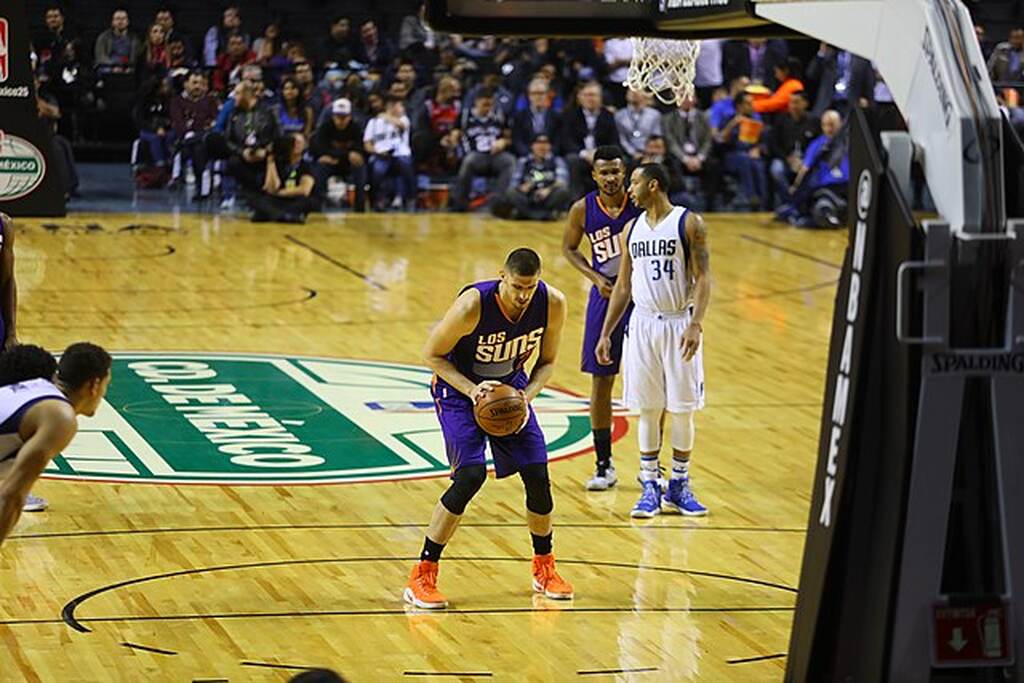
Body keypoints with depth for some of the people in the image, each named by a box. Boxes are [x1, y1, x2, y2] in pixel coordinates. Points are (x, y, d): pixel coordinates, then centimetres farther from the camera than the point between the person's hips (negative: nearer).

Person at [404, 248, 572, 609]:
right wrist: (471, 390, -29)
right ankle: (422, 577, -12)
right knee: (470, 475, -21)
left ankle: (544, 569, 21)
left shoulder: (553, 304, -18)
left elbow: (547, 361, -1)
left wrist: (528, 395, -19)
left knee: (537, 474, -2)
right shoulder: (473, 306, -32)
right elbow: (431, 354, -17)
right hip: (459, 388, -5)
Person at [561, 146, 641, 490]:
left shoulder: (641, 204, -11)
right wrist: (595, 277, -5)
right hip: (605, 295, 2)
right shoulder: (583, 210, -5)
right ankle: (604, 465, 14)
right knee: (601, 380, 4)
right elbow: (569, 248, 10)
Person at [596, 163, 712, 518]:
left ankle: (679, 487, 13)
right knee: (648, 409, 4)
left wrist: (696, 324, -21)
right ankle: (649, 487, 10)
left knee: (682, 409, 2)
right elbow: (623, 285, 15)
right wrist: (605, 333, 11)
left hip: (679, 324, -4)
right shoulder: (633, 229, 9)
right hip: (643, 324, 4)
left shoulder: (689, 223, -6)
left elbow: (703, 278, -9)